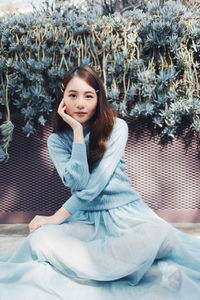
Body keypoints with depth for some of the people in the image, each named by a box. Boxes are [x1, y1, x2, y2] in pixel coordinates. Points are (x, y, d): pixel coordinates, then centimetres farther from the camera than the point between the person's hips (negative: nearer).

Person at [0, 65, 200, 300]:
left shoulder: (116, 127, -3)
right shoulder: (57, 140, 4)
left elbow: (99, 180, -12)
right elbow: (78, 183, -12)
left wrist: (59, 216, -12)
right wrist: (78, 132, -14)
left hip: (125, 212, -2)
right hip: (86, 219, 3)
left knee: (157, 233, -35)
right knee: (40, 239, -30)